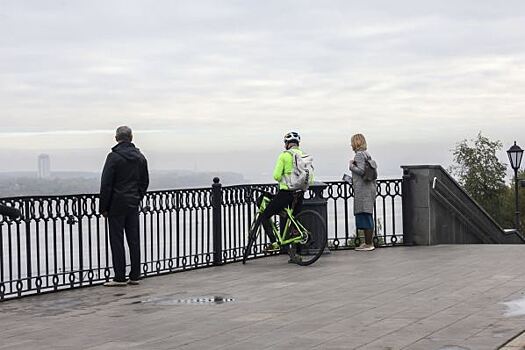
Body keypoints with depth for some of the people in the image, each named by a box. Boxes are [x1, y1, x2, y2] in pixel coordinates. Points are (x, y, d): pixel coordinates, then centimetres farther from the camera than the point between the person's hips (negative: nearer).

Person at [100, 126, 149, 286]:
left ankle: (120, 277, -2)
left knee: (117, 240, -2)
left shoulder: (114, 157, -10)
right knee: (134, 240, 7)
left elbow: (106, 184, -11)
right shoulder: (140, 157, 9)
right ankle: (135, 276, 10)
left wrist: (103, 207, -6)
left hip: (117, 204, -5)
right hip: (133, 204, 6)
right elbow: (145, 182, 14)